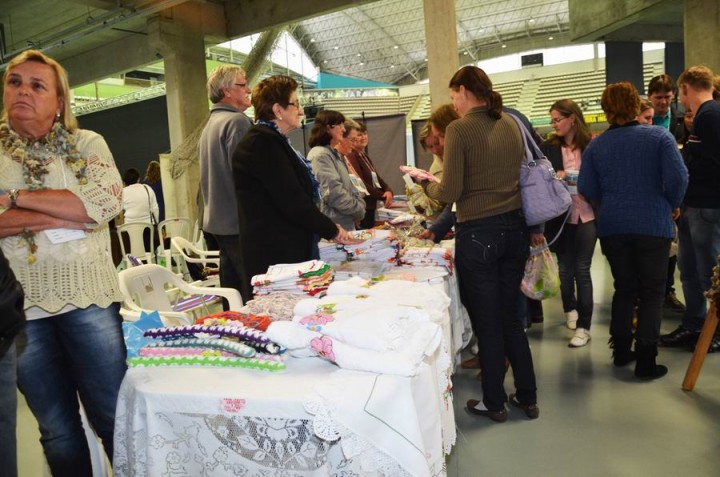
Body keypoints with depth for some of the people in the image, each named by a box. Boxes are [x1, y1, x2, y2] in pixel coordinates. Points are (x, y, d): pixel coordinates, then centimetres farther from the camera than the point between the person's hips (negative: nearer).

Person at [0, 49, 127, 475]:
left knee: (116, 417, 5)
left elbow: (105, 202, -12)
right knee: (57, 428, 13)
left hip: (88, 297, -1)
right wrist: (66, 216, -15)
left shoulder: (87, 143, 6)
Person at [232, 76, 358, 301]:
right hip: (275, 255, -10)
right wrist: (332, 231, -9)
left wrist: (329, 228, 13)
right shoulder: (262, 143, -14)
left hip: (287, 251, 10)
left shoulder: (271, 141, 18)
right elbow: (292, 200, -19)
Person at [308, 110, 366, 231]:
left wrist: (360, 205, 1)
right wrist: (359, 210, -11)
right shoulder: (320, 155, -15)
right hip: (334, 226, -10)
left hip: (346, 223, 10)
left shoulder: (334, 154, 17)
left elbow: (348, 186, 18)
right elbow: (334, 193, -22)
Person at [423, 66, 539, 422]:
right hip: (515, 228, 6)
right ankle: (527, 397, 27)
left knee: (486, 322, 8)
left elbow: (451, 192, -15)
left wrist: (428, 186, 7)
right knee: (510, 317, 18)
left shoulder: (459, 129, -11)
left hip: (478, 235, -6)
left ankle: (494, 403, 22)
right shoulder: (510, 124, 9)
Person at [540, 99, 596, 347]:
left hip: (586, 215, -2)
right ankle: (570, 309, 38)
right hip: (560, 216, 2)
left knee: (582, 270, 0)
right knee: (565, 269, 12)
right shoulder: (548, 148, 1)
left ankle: (583, 327, 9)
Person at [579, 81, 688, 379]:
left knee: (624, 288, 17)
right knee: (652, 292, 7)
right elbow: (678, 178, -12)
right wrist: (670, 206, 6)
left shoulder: (595, 146, 0)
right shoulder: (660, 137, -5)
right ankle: (646, 361, 7)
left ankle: (621, 351, 25)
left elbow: (587, 190, -2)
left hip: (612, 227, 3)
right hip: (653, 225, -2)